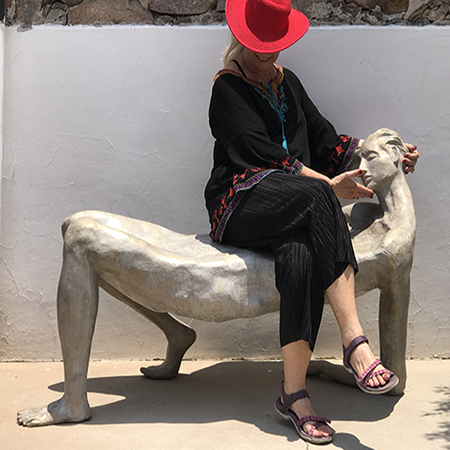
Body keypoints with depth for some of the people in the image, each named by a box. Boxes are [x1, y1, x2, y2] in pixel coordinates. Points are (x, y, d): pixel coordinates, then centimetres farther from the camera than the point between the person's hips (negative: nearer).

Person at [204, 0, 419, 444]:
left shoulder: (286, 82, 25)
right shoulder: (228, 87, 4)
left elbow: (323, 137, 26)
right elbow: (260, 150, -9)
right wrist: (329, 183, -15)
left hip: (291, 210, 5)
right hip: (242, 203, -4)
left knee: (301, 255, -33)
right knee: (315, 197, -36)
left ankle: (294, 393, -31)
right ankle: (355, 343, -40)